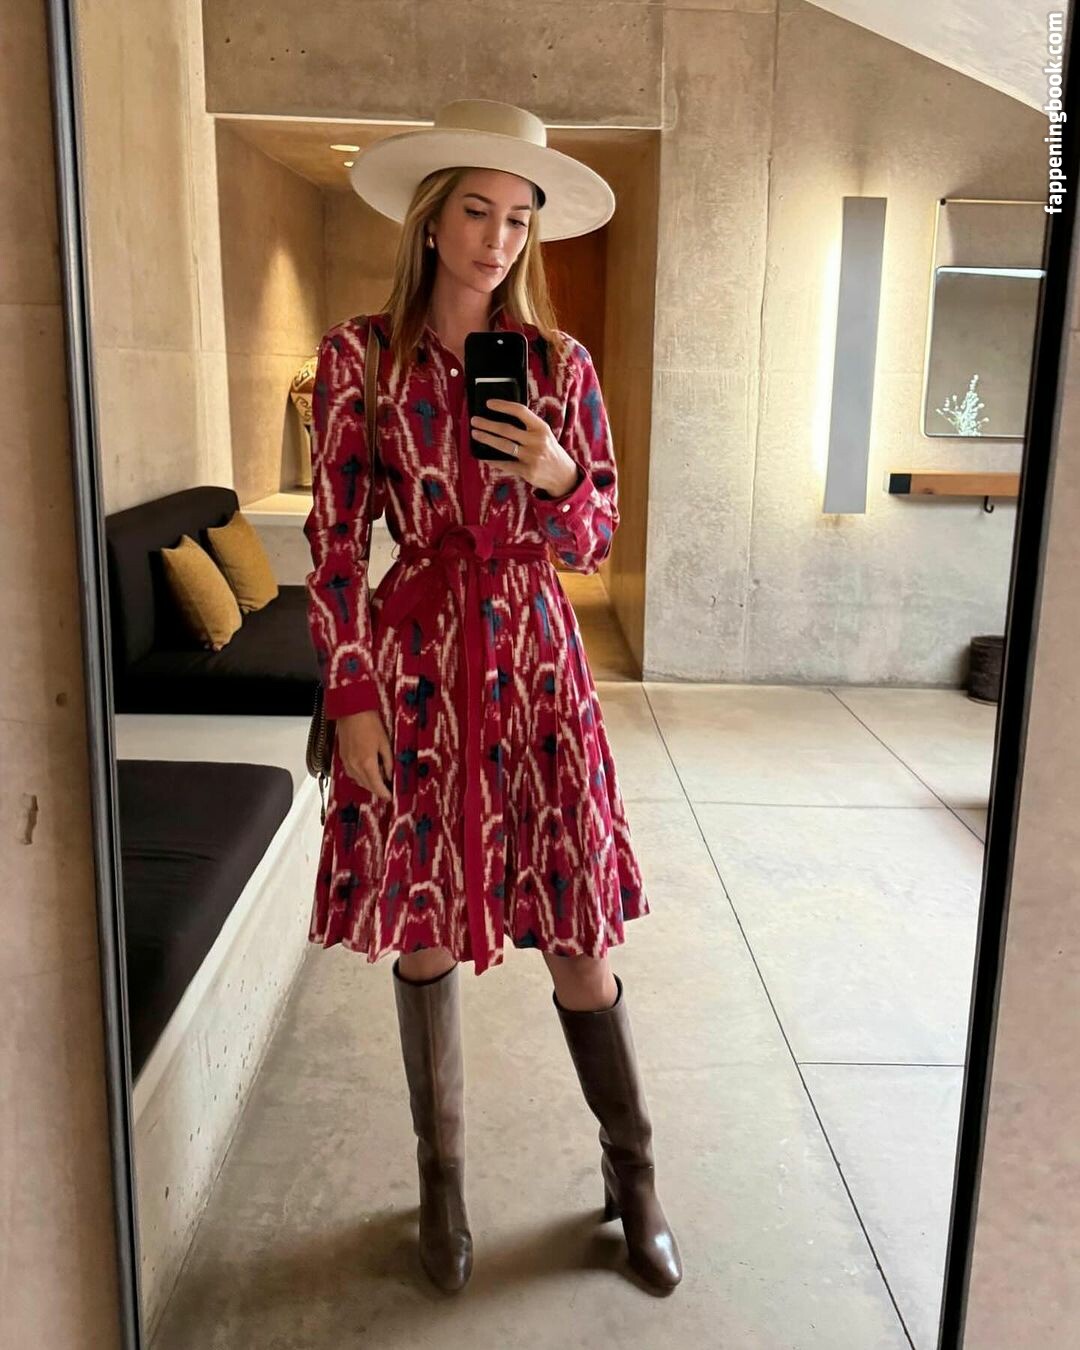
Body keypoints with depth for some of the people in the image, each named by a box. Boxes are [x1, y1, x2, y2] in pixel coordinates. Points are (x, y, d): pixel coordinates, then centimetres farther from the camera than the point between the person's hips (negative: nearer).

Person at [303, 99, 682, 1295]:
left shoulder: (559, 364, 3)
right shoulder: (359, 357, -1)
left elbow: (594, 541, 6)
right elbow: (334, 543, -1)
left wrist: (558, 476, -15)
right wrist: (351, 697, -7)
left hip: (536, 663, 1)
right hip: (414, 666, 0)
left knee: (577, 938, 5)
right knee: (422, 933, 10)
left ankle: (630, 1172, 29)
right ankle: (442, 1176, 32)